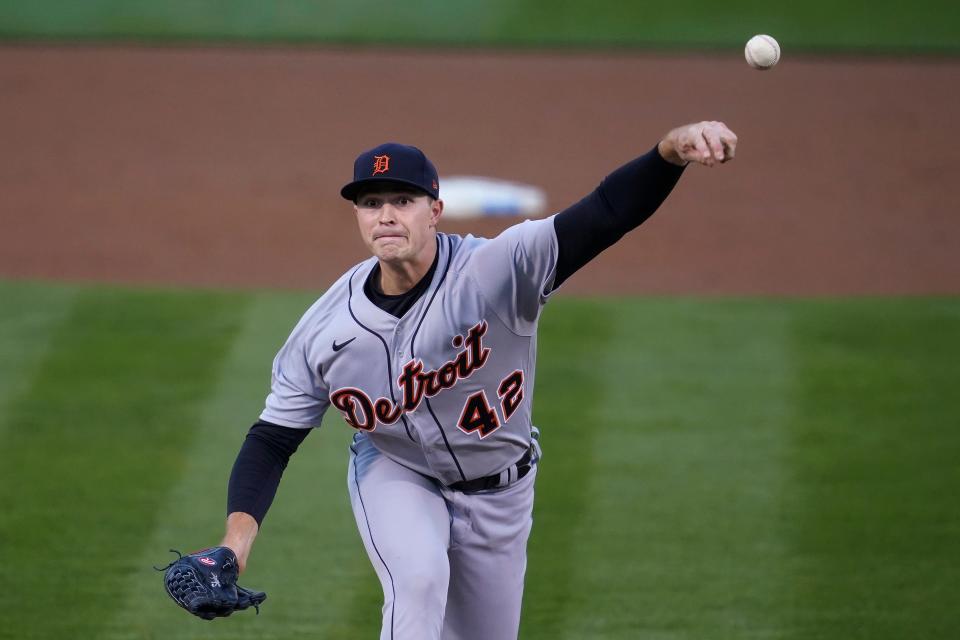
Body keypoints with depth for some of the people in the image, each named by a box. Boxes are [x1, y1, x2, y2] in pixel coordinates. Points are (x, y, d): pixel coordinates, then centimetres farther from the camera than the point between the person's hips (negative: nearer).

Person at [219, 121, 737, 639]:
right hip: (395, 475, -1)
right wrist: (238, 535, -29)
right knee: (419, 579, -32)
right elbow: (273, 438, -12)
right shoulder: (325, 330, -21)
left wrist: (670, 150, -62)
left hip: (498, 493, 1)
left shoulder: (495, 270, -30)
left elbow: (606, 214, -43)